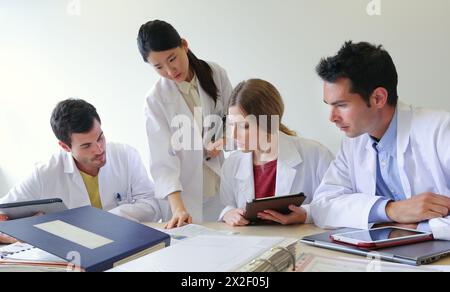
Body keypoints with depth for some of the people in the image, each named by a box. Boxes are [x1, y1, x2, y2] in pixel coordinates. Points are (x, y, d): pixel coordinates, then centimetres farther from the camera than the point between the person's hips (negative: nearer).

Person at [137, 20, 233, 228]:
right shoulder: (156, 100, -9)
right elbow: (163, 159, -17)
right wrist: (177, 208, -29)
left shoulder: (216, 74, -2)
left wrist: (227, 140, -13)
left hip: (227, 182, 2)